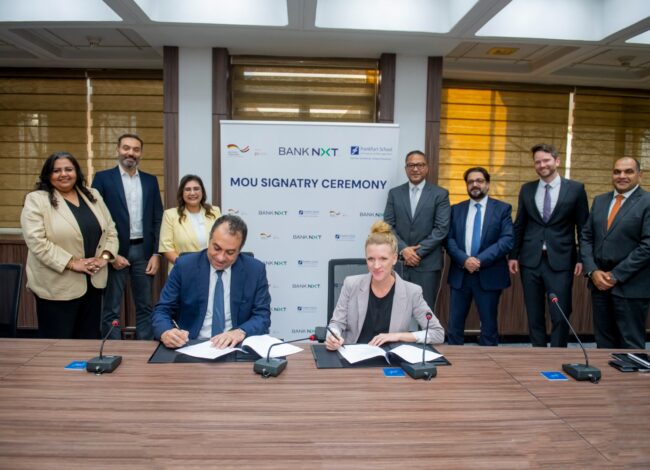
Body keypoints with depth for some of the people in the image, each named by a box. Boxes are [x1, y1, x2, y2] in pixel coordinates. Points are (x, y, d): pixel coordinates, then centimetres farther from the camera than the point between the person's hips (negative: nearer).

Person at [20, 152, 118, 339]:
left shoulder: (93, 196, 11)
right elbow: (36, 241, -15)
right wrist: (72, 263, -18)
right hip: (57, 286, -5)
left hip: (92, 282, 5)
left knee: (90, 340, 13)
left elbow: (110, 230, 12)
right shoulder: (36, 200, -6)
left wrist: (105, 256, -5)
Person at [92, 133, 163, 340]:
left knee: (145, 306, 11)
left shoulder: (150, 181, 9)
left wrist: (156, 253, 0)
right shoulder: (103, 178, -1)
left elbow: (158, 220, 8)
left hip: (144, 251, 3)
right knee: (111, 309, 5)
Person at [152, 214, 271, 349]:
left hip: (235, 347, 0)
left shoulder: (255, 270, -3)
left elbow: (262, 316, -2)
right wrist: (166, 332, -24)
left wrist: (241, 332, -23)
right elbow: (162, 310, -1)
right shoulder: (184, 266, -3)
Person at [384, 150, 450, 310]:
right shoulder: (394, 193, 10)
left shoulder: (440, 194, 2)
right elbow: (388, 226, 4)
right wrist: (403, 250, -10)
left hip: (427, 264, -2)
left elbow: (441, 229, -6)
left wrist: (418, 252, -11)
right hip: (399, 262, 2)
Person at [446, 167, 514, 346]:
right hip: (460, 274, 2)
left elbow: (507, 240, -8)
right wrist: (464, 260, -16)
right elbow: (449, 239, 1)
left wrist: (481, 260, -17)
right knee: (454, 324, 7)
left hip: (489, 275, -2)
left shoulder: (503, 209, 3)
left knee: (489, 326, 8)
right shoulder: (456, 209, 10)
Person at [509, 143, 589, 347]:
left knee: (560, 316, -1)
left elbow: (583, 227, 3)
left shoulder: (575, 189, 1)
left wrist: (582, 258, -3)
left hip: (560, 261, -2)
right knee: (534, 315, 10)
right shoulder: (526, 189, 8)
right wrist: (513, 255, 7)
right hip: (530, 260, 3)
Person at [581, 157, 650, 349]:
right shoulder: (599, 201, 12)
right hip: (599, 282, 5)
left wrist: (616, 275, -14)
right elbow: (586, 237, 10)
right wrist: (592, 271, -4)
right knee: (603, 341, 12)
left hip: (630, 286, -5)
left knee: (630, 344, 5)